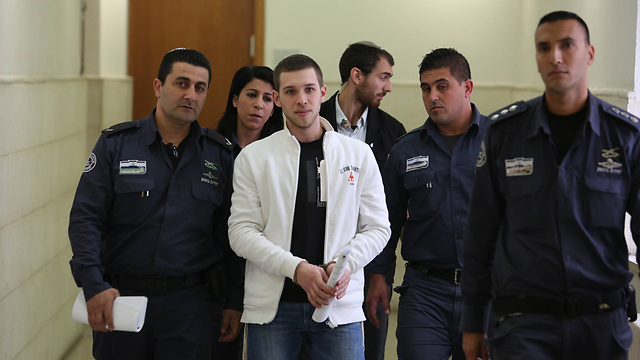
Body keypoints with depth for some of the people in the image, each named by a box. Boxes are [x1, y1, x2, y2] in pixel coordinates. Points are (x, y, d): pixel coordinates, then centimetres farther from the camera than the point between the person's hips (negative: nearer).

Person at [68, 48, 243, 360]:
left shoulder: (220, 155, 5)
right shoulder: (116, 144, 1)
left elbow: (232, 235, 8)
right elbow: (85, 218, -4)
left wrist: (235, 302, 5)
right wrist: (94, 285, -16)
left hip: (187, 302, 1)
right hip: (118, 298, 0)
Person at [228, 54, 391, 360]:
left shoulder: (359, 154, 8)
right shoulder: (253, 157, 4)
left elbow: (377, 228, 8)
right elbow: (242, 232, -2)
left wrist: (345, 264, -11)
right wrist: (296, 268, -15)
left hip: (340, 306, 1)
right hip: (271, 308, 0)